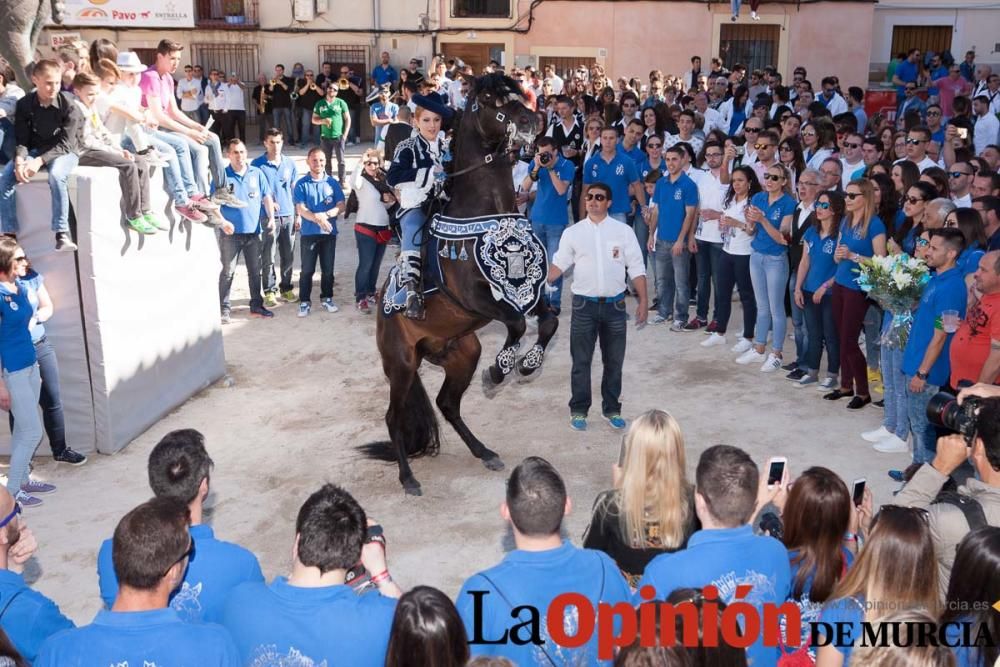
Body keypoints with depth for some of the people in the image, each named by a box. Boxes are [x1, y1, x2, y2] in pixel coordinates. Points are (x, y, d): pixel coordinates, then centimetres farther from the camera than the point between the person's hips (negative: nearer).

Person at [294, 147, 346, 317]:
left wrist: (326, 215, -18)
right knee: (307, 270, 2)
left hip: (329, 232, 2)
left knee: (328, 269, 11)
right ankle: (304, 302, 8)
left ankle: (327, 298, 24)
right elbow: (300, 209, -9)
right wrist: (317, 219, -24)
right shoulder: (302, 184, -3)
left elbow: (341, 206, -2)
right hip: (309, 233, -2)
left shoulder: (332, 183, 3)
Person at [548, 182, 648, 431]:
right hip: (584, 304, 0)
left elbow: (636, 268, 2)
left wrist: (643, 301, -2)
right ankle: (578, 410, 17)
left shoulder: (623, 231, 1)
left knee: (614, 361, 10)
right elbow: (559, 263, 2)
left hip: (615, 305, 1)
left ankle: (612, 410, 24)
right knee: (581, 361, 5)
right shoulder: (573, 232, 2)